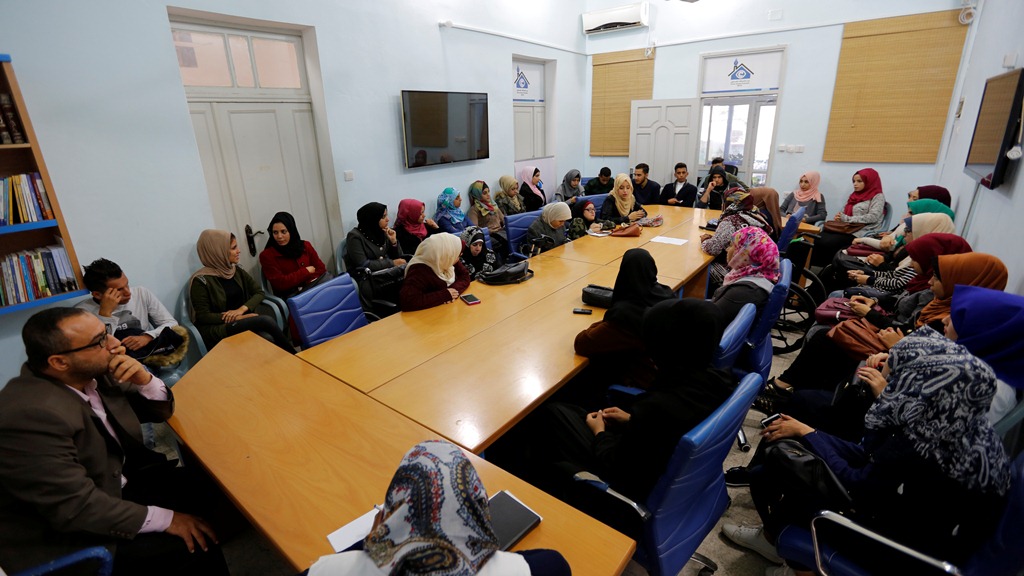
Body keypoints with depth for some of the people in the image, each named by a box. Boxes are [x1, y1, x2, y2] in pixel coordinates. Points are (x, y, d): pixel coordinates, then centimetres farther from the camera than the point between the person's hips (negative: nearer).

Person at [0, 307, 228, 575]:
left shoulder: (92, 373, -7)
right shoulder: (31, 415, -30)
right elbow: (78, 507, -28)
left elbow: (161, 410, 6)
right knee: (195, 546, -15)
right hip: (71, 536, -7)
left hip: (119, 483, 8)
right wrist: (165, 520, -22)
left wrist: (144, 380, -16)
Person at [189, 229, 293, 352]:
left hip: (245, 321, 5)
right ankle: (292, 356, -15)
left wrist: (242, 309, -12)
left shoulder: (237, 271, 10)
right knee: (266, 321, -29)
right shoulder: (201, 280, -8)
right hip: (218, 329, -5)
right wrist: (239, 318, -19)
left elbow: (259, 292, 8)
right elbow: (203, 316, -9)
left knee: (268, 339, -31)